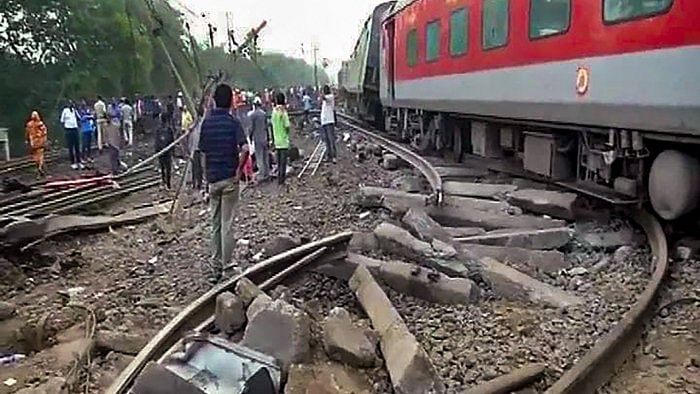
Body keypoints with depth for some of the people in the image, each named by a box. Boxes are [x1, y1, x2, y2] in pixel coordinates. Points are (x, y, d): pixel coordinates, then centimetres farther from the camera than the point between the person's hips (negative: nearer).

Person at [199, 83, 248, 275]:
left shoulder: (206, 122, 3)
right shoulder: (233, 122, -10)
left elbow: (203, 153, 6)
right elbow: (244, 148, -24)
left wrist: (207, 176, 16)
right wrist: (239, 171, -12)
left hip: (212, 178, 4)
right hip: (229, 178, -4)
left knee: (215, 223, 13)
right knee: (227, 224, 1)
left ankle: (216, 263, 21)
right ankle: (226, 265, 6)